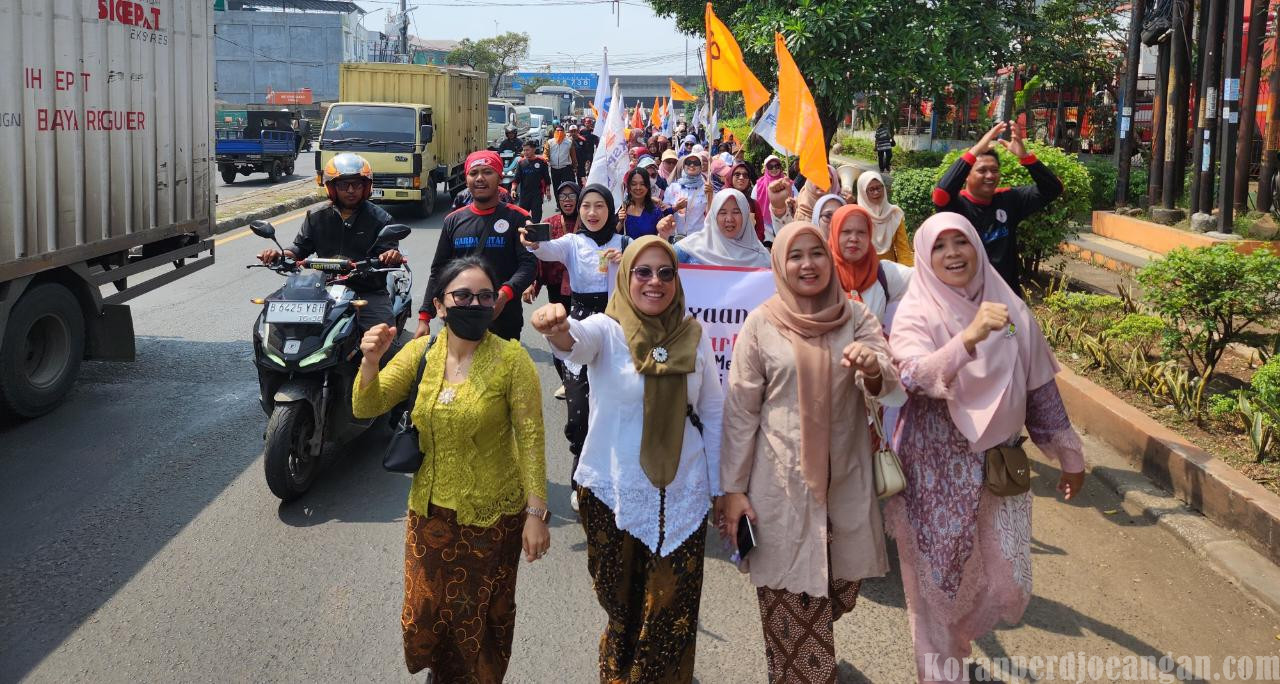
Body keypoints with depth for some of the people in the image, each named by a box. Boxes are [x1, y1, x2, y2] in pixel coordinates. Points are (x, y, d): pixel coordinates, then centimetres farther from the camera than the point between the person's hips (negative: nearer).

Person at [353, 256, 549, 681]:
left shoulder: (510, 359, -16)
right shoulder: (420, 352, -4)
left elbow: (530, 438, -15)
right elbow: (366, 408, -5)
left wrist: (536, 512, -16)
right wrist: (370, 361, -24)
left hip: (492, 515, -3)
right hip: (429, 511, 4)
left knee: (480, 618, 14)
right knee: (424, 614, 16)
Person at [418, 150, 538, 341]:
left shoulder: (517, 218, -1)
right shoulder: (453, 221, 10)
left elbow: (529, 263, -10)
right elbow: (438, 271, 12)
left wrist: (506, 293, -28)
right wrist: (424, 317, 5)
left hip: (504, 320, -3)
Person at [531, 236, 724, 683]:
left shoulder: (694, 334, -1)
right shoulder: (607, 331, -10)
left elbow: (714, 414, 5)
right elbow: (578, 342, -35)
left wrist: (722, 488, 6)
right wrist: (558, 329, -59)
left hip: (682, 495, 1)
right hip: (613, 494, -1)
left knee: (672, 612, 7)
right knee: (621, 605, 15)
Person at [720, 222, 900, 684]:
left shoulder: (855, 317, 2)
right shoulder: (761, 324, -5)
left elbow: (888, 382, -11)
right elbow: (740, 411, -3)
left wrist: (872, 368, -34)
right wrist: (733, 489, -5)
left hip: (846, 478, 3)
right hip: (782, 481, -3)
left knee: (843, 587, 15)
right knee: (793, 602, 1)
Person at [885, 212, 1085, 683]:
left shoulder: (1008, 308, 1)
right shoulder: (916, 314, -10)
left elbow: (1040, 388, 8)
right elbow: (915, 376, -30)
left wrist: (1069, 456, 14)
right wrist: (969, 337, -46)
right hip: (936, 470, -3)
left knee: (1006, 587, 8)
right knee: (939, 581, 6)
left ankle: (959, 630, 40)